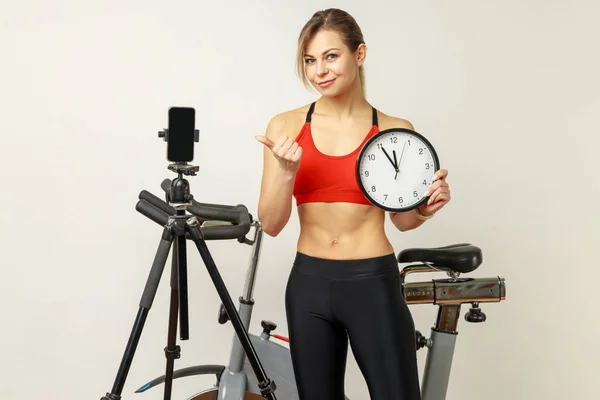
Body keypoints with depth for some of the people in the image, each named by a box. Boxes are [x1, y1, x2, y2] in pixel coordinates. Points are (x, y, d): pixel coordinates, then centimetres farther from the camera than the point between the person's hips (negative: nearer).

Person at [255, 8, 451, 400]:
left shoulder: (395, 131, -3)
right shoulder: (285, 127, -2)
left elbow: (400, 218, 10)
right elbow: (271, 225, -4)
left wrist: (425, 208, -11)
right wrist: (288, 172, -20)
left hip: (373, 284, -2)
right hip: (308, 284, 2)